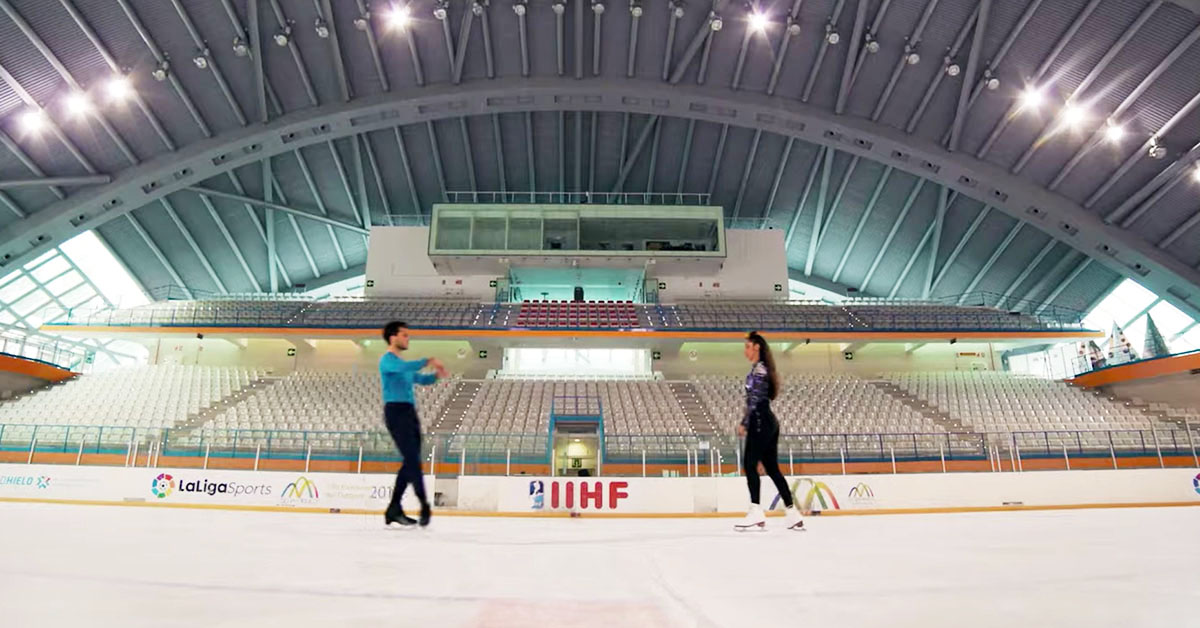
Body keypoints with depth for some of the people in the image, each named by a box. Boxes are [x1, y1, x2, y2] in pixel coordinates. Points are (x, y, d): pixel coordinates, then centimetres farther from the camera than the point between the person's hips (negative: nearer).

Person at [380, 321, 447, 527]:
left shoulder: (404, 364, 23)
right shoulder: (388, 360, -6)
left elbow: (421, 379, 31)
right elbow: (405, 367, -28)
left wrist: (436, 374, 10)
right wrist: (428, 361, -22)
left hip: (410, 414, 9)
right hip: (396, 413, -9)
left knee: (411, 461, 8)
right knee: (413, 460, -14)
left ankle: (393, 509, 14)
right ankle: (424, 506, -13)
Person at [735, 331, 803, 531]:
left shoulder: (759, 369, -10)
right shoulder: (762, 369, 19)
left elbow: (754, 400, -16)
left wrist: (744, 423, -14)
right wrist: (747, 422, 20)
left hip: (761, 422, -10)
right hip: (768, 422, 10)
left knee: (749, 464, -9)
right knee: (772, 468, 10)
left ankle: (756, 512, -12)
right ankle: (792, 515, 12)